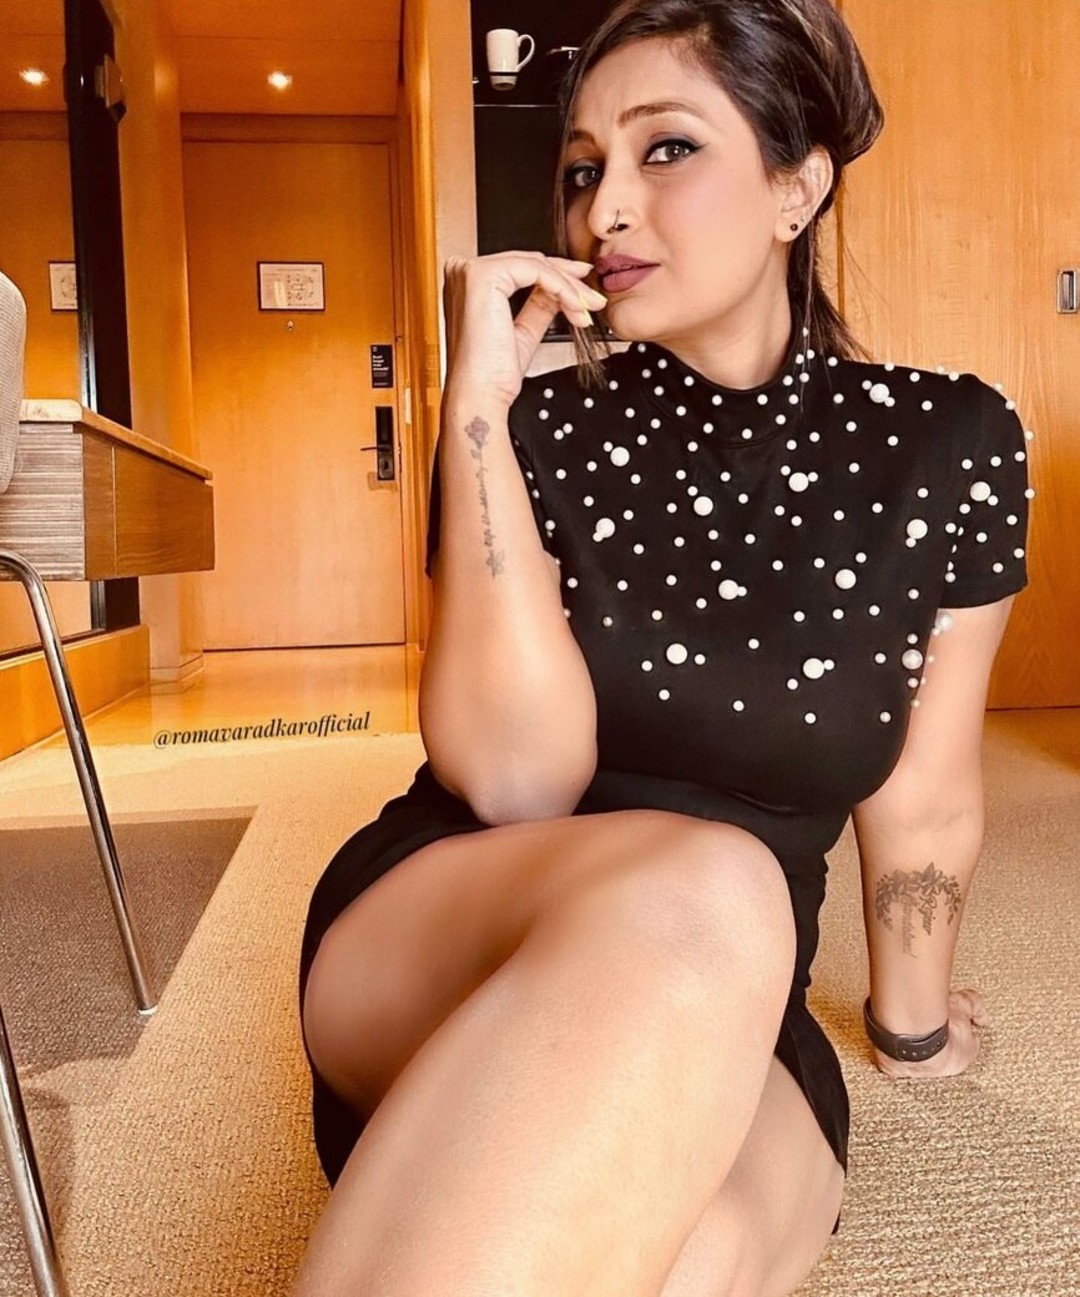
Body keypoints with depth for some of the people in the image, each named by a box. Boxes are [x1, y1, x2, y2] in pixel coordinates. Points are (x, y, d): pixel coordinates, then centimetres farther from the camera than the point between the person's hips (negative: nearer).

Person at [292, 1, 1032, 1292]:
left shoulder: (950, 444, -3)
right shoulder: (541, 427, -4)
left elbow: (921, 802, 4)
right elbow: (517, 774, -17)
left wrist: (909, 1022, 18)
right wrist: (477, 397, -18)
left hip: (726, 1016, 0)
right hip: (428, 945, 1)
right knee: (696, 885, -36)